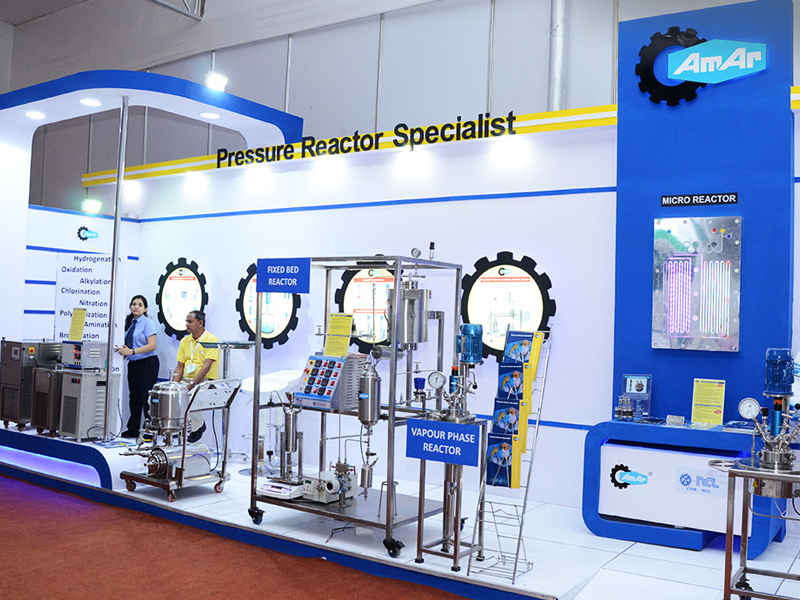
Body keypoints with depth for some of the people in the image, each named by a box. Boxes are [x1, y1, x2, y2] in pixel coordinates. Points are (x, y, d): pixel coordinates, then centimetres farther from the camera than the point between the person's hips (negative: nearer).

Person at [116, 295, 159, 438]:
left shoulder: (147, 323, -7)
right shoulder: (129, 323, 14)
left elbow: (152, 346, -15)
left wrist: (132, 351, -22)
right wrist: (123, 349, 1)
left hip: (147, 363, -7)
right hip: (133, 364, 7)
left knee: (146, 397, -9)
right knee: (134, 396, 11)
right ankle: (133, 429, 19)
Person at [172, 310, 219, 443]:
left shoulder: (211, 340, -9)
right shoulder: (185, 341, 11)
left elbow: (206, 367, -18)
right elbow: (180, 367, 11)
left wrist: (192, 385, -25)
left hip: (204, 382, -7)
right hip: (186, 380, 7)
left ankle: (198, 424, -3)